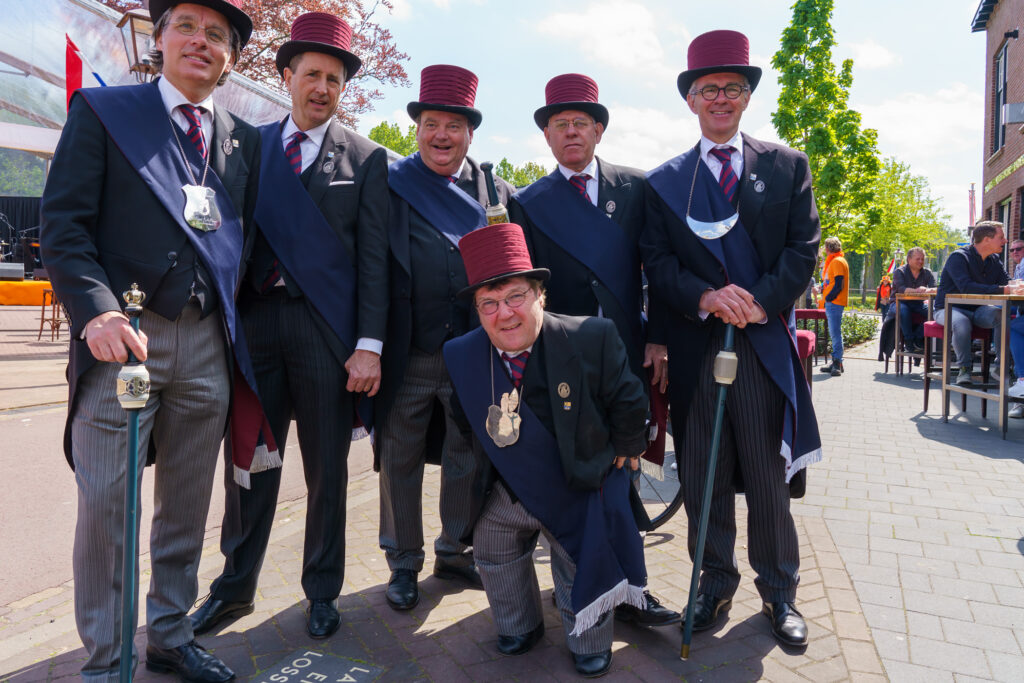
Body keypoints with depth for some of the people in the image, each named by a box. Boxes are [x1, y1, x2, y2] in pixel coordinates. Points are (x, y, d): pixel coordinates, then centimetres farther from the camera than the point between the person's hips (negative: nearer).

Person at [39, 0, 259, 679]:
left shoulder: (245, 140, 15)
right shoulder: (101, 111, 6)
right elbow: (63, 223, -3)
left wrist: (237, 326, 4)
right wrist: (98, 312, -18)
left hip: (207, 345, 4)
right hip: (122, 338, -3)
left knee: (188, 507, 12)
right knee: (105, 505, 1)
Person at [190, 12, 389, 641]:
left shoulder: (365, 159, 4)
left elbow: (374, 257, -2)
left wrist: (370, 345, -10)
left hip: (325, 327, -2)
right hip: (254, 319, 2)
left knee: (327, 471, 8)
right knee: (250, 464, 11)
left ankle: (322, 592, 27)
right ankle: (236, 587, 30)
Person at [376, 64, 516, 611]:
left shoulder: (495, 193, 7)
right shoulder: (388, 185, 1)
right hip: (407, 356, -2)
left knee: (467, 459, 14)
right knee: (400, 462, 11)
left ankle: (454, 552, 34)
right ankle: (403, 562, 29)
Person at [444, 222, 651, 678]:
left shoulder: (592, 340, -25)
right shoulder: (459, 356, -14)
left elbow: (627, 401, -9)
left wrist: (624, 450, 0)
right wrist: (482, 476, 8)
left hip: (578, 493, -4)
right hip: (503, 498, 4)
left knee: (580, 574, 13)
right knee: (495, 565, 25)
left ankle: (589, 645, 45)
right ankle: (520, 628, 55)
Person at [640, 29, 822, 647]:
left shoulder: (787, 166, 10)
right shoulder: (664, 181, 10)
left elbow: (804, 247, 2)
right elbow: (657, 261, 2)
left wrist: (761, 301, -13)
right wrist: (706, 297, -16)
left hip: (766, 344, 0)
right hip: (695, 348, 1)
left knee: (769, 475, 7)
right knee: (703, 477, 8)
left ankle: (780, 591, 25)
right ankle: (716, 582, 26)